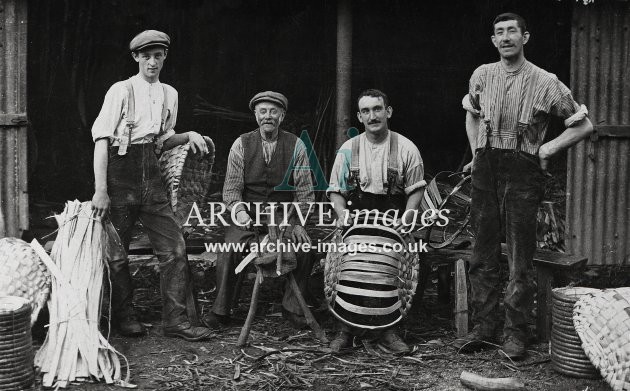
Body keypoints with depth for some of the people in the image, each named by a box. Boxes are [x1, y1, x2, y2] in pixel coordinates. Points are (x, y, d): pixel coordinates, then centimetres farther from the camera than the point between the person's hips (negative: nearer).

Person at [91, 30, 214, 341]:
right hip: (120, 172, -4)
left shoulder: (169, 94, 12)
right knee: (116, 251, 4)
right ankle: (123, 316, 22)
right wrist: (100, 190, -16)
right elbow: (101, 139, -9)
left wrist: (188, 136, 2)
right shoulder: (121, 91, -4)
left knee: (174, 247, -1)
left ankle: (177, 320, 6)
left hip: (151, 175, 5)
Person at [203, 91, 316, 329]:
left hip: (283, 213, 0)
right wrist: (239, 210, -23)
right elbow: (231, 188, -2)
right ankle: (220, 311, -7)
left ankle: (292, 308, -3)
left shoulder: (296, 146, 0)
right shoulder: (241, 144, 0)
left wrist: (299, 223, -13)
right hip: (248, 213, 0)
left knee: (306, 247, -25)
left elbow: (304, 190, 1)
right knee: (228, 249, -26)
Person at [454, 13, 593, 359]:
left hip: (523, 172, -3)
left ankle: (515, 332, 10)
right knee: (483, 253, 6)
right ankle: (483, 327, 15)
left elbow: (584, 125, 4)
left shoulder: (545, 82, -3)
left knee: (520, 257, 0)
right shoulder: (482, 75, 8)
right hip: (485, 169, 3)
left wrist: (548, 149, -3)